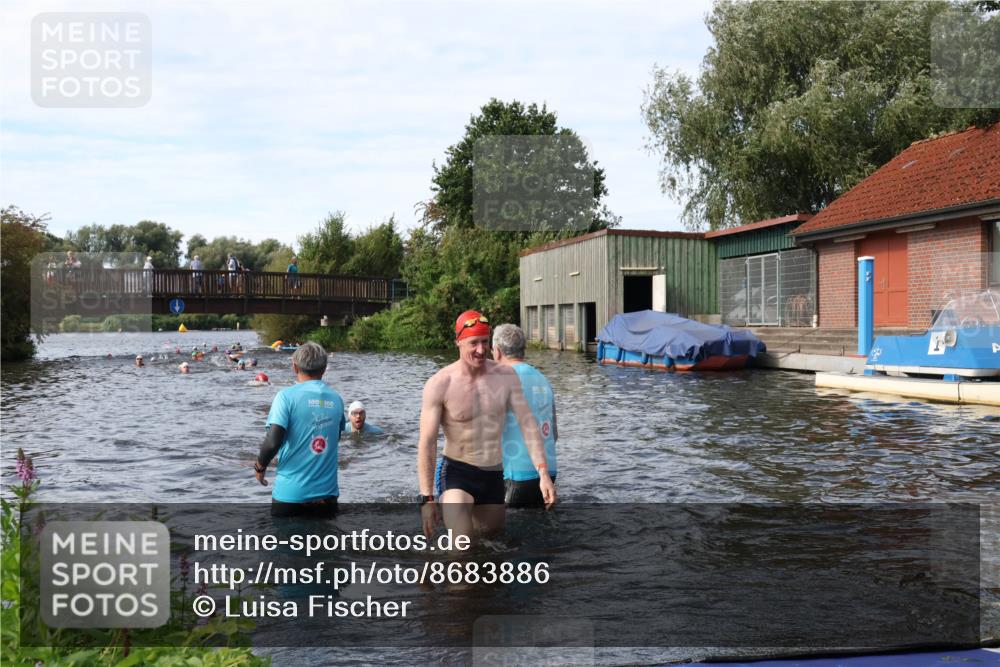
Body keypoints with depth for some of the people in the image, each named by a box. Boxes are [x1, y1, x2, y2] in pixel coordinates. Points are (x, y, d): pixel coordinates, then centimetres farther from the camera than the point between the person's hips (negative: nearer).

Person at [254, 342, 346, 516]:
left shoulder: (287, 396, -10)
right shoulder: (336, 399, 4)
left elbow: (273, 441, -17)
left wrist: (259, 467, 1)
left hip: (291, 493, -3)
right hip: (327, 493, 3)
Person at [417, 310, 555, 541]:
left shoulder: (506, 376, -1)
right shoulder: (440, 384, -12)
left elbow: (528, 425, -1)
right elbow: (427, 444, -11)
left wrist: (543, 473, -10)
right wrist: (427, 498, -14)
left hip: (494, 475, 4)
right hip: (458, 472, -4)